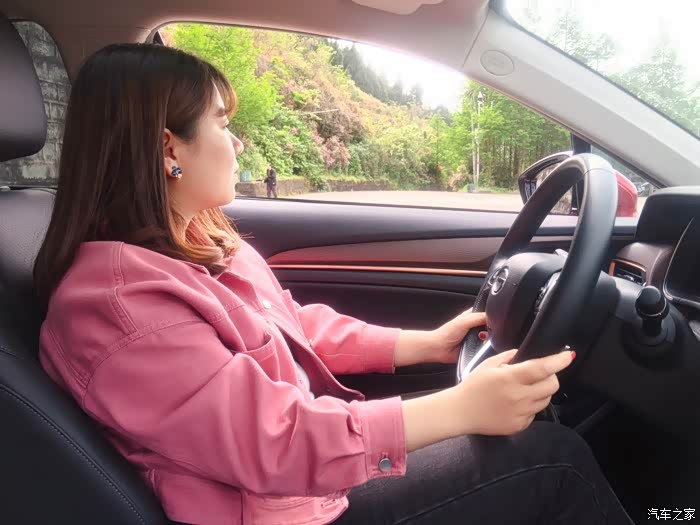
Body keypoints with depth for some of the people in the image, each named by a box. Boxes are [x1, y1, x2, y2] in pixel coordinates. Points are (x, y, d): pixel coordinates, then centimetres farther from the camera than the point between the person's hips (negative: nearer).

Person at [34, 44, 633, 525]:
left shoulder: (195, 242, 5)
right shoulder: (118, 297, -25)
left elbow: (303, 328, 9)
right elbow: (272, 441, -29)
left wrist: (431, 343, 4)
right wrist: (461, 406, -30)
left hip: (311, 448, 9)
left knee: (536, 419, 8)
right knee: (554, 458, -7)